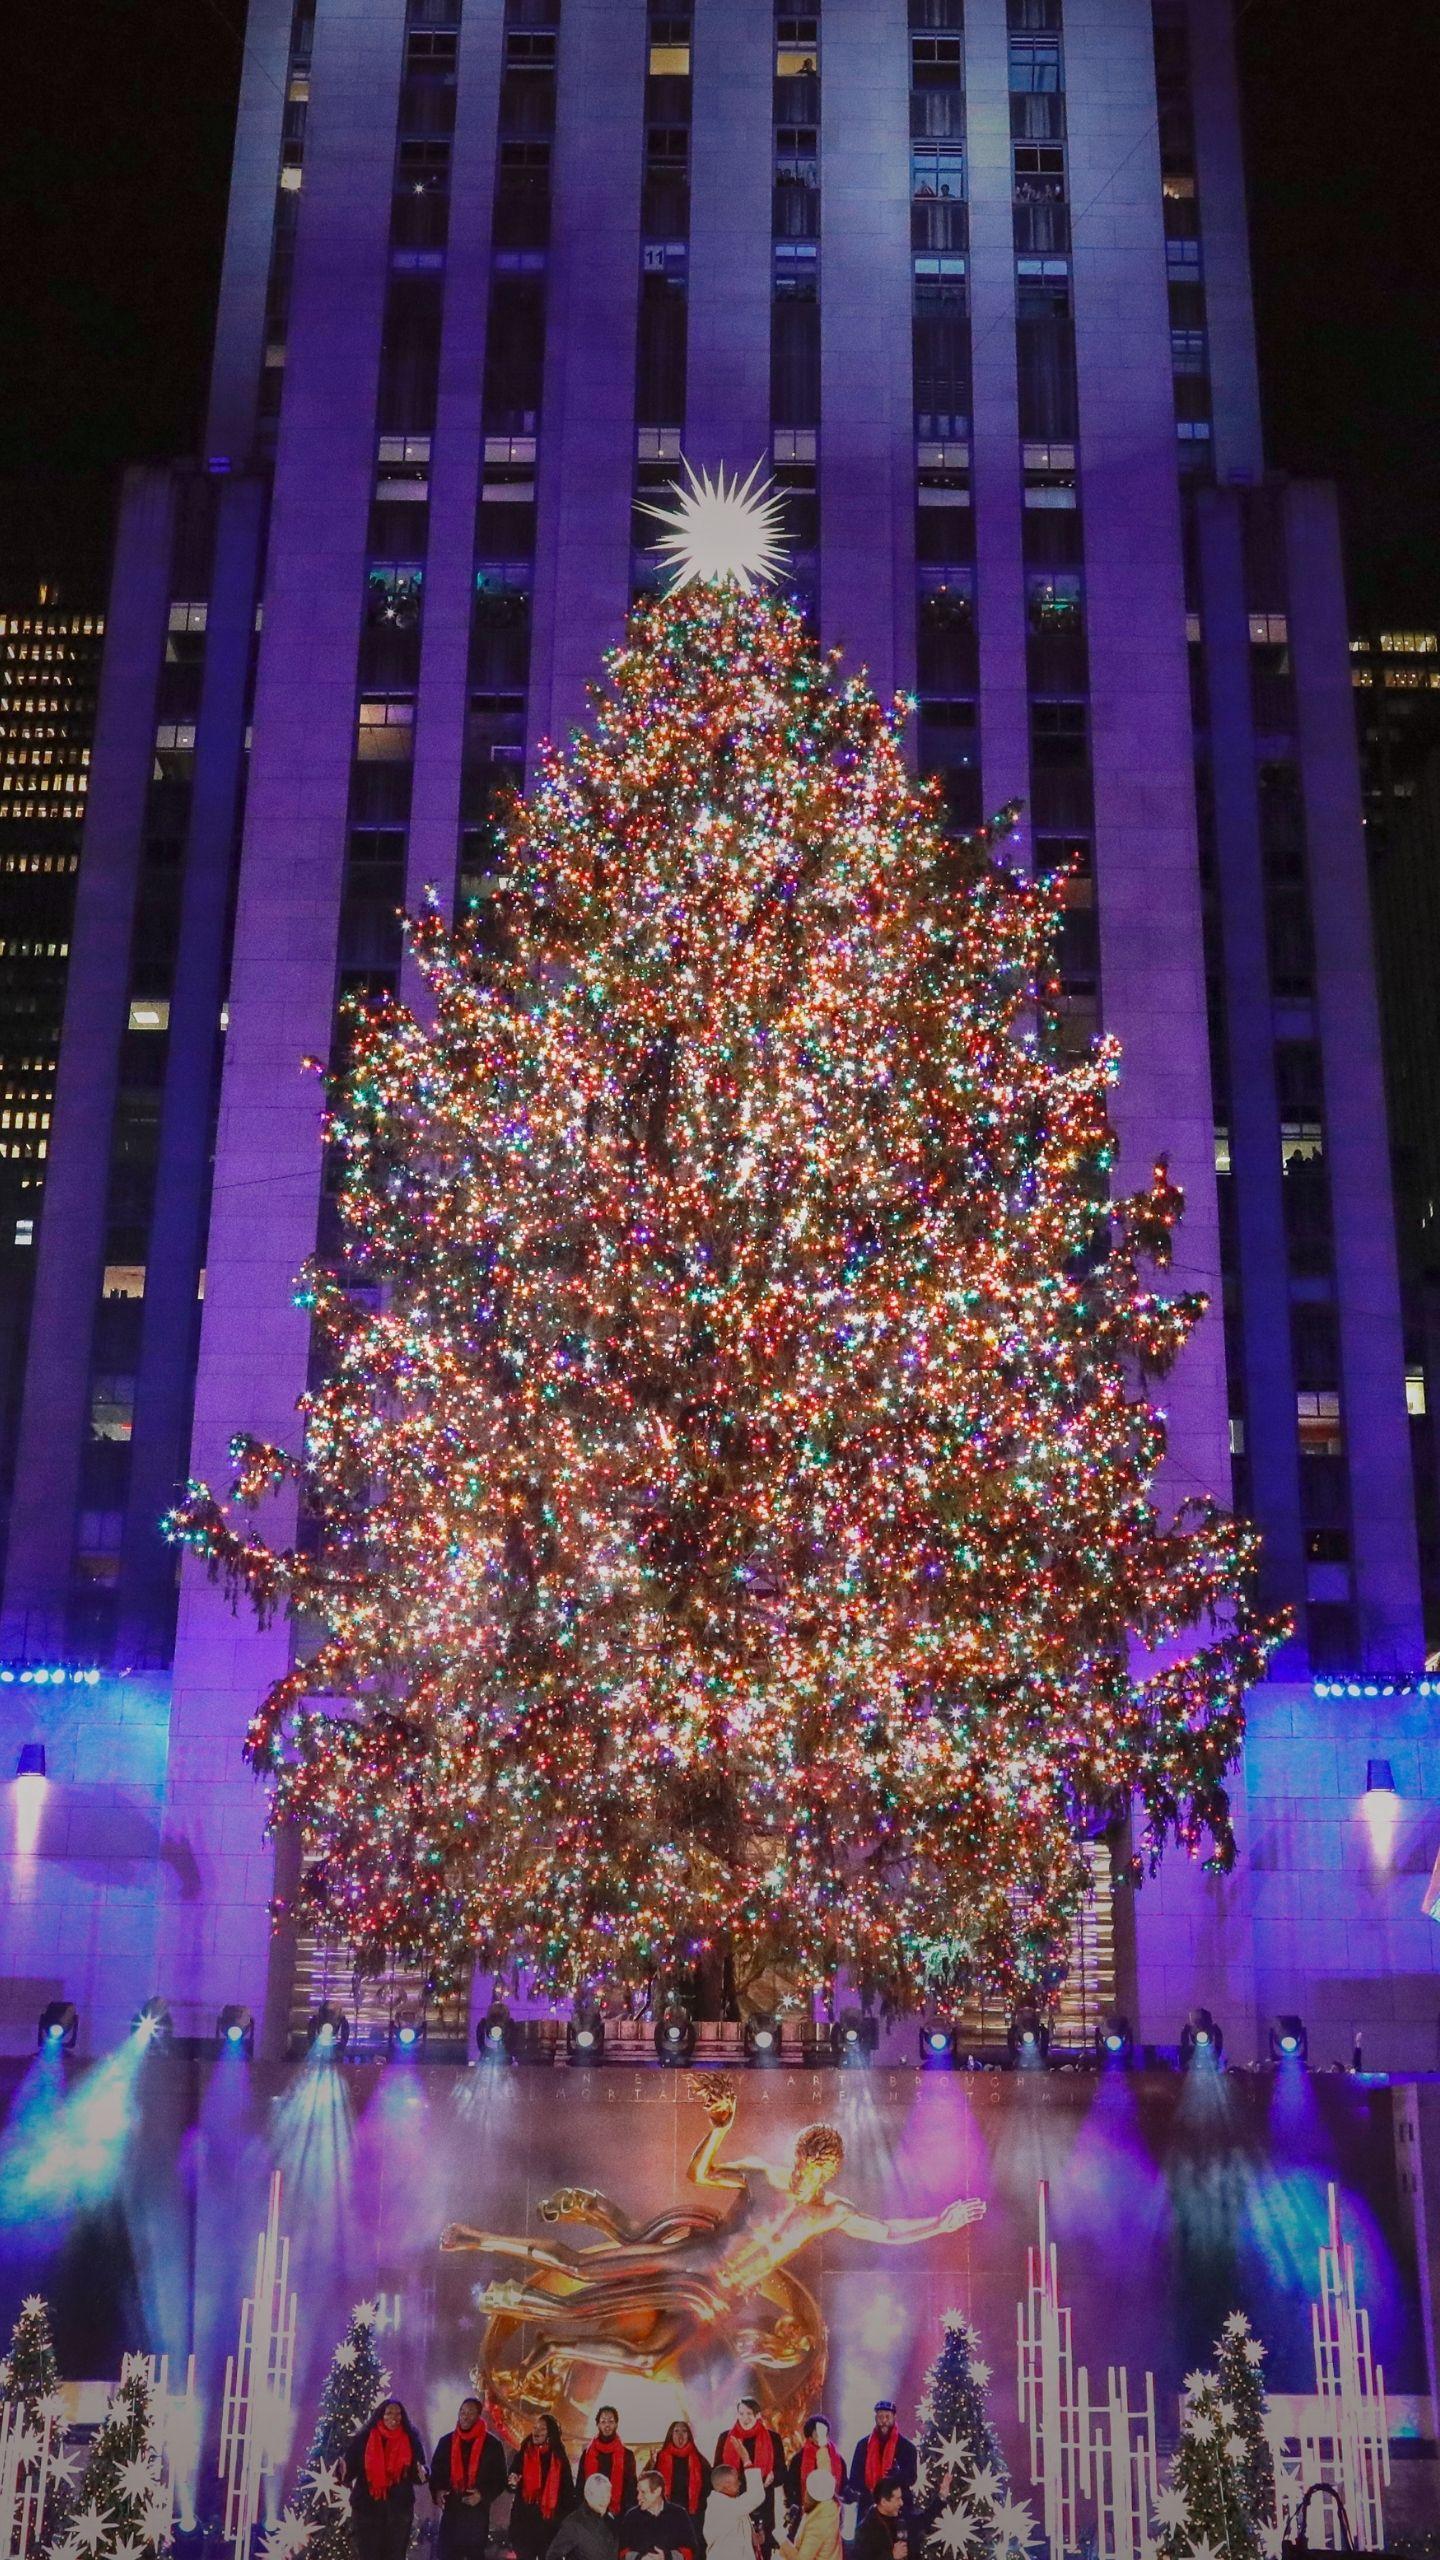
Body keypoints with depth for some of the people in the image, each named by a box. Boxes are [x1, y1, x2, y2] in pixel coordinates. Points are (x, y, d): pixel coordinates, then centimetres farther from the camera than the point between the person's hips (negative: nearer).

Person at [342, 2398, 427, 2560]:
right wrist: (344, 2471, -24)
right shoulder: (364, 2438, -1)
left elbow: (417, 2473, 6)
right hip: (367, 2507, -1)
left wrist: (422, 2473, -16)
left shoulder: (410, 2440, 3)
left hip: (400, 2508, 1)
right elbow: (351, 2467, -2)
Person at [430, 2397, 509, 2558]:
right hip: (451, 2510, 2)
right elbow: (436, 2470, 12)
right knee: (448, 2553, 0)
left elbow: (500, 2478, 3)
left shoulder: (492, 2444, 0)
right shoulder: (446, 2441, 7)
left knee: (475, 2554, 5)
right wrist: (437, 2491, -8)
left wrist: (483, 2495, -12)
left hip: (477, 2512, -2)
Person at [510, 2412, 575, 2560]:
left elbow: (567, 2490, 5)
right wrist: (513, 2483, -16)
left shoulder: (559, 2458, 3)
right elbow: (510, 2484, 7)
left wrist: (568, 2518, -1)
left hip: (550, 2520, 0)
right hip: (524, 2518, 0)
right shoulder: (522, 2455, 4)